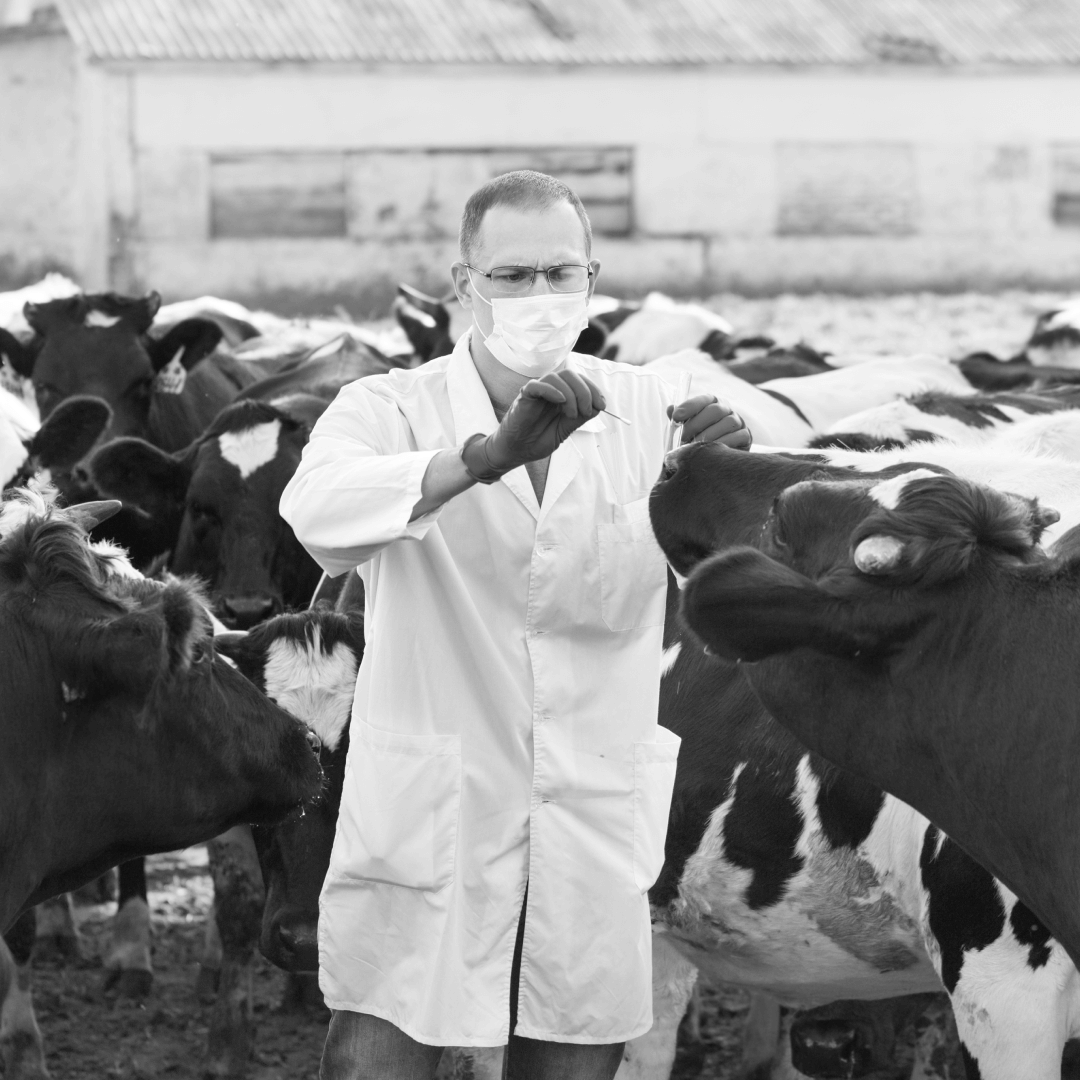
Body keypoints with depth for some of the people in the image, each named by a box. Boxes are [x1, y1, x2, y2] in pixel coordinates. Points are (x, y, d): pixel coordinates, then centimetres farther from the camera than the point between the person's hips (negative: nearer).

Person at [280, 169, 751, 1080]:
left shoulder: (643, 409, 5)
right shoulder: (397, 409, -4)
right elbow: (317, 507, -26)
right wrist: (487, 457, -40)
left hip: (596, 832, 3)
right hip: (427, 830, -3)